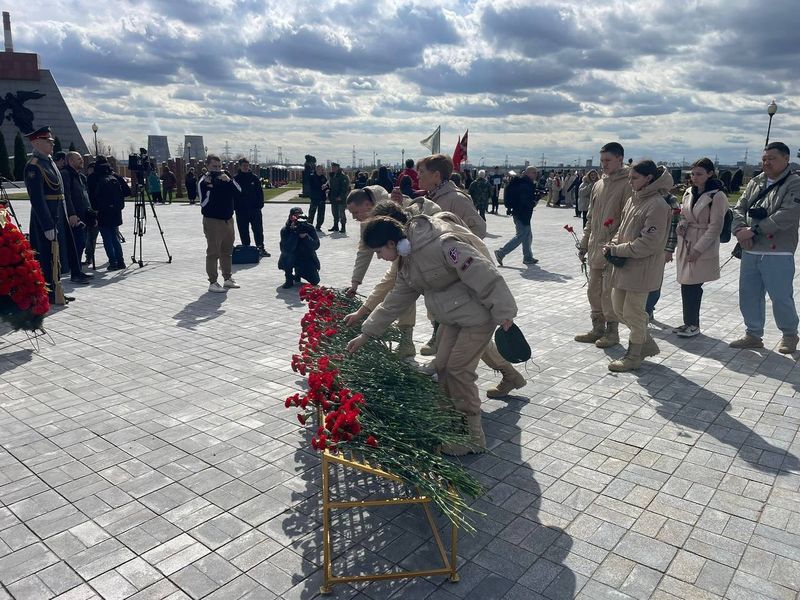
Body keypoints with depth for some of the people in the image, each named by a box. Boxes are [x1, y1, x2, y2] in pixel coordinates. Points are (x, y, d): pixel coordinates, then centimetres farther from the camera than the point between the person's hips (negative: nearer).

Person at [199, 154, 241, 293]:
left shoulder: (225, 175, 7)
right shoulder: (204, 181, -7)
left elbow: (239, 191, -2)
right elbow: (203, 203, -14)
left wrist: (229, 180, -17)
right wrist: (209, 187, -24)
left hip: (228, 219, 6)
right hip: (213, 221, -6)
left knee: (227, 251, 15)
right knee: (213, 253, -4)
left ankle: (228, 279, 28)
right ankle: (212, 282, 2)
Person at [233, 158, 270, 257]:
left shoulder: (254, 177, 3)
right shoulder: (235, 178, 1)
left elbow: (260, 192, 5)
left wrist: (260, 204, -3)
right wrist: (235, 207, -5)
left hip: (255, 209, 0)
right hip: (241, 210, 0)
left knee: (258, 229, 2)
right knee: (243, 231, 6)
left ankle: (260, 248, 8)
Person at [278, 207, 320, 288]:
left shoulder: (309, 227, -12)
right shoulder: (285, 230, -16)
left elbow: (316, 246, -18)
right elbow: (286, 249, -30)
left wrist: (305, 236, -33)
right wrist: (294, 232, -35)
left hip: (307, 259, 2)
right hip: (292, 258, -2)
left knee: (315, 281, -5)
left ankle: (298, 272, 27)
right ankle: (289, 279, -10)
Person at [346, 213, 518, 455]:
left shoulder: (440, 244, -26)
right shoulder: (407, 263, 5)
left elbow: (482, 273, -27)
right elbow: (395, 300, 14)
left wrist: (503, 312, -25)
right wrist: (366, 334, 15)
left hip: (478, 315, -9)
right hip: (452, 317, 9)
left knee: (458, 370, -9)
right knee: (442, 367, 10)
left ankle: (473, 438, 4)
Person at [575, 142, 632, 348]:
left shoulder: (627, 185, -10)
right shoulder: (598, 185, 13)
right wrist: (584, 243, 16)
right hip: (595, 248, 8)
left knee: (609, 292, -1)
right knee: (593, 291, 13)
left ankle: (612, 332, 13)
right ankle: (598, 329, 26)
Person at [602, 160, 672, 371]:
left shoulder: (657, 205, -17)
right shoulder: (633, 199, 9)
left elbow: (649, 243, -21)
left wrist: (617, 250, -18)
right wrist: (613, 244, -2)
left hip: (642, 268, -9)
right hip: (624, 265, 9)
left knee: (633, 312, 3)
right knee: (619, 308, 16)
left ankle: (633, 356, 20)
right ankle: (647, 344, 33)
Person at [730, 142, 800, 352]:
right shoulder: (755, 182, 12)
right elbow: (739, 208, 7)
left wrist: (754, 229, -19)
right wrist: (740, 229, -12)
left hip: (778, 254, -6)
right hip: (750, 252, 6)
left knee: (781, 298, 2)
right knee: (749, 295, 12)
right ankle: (753, 335, 27)